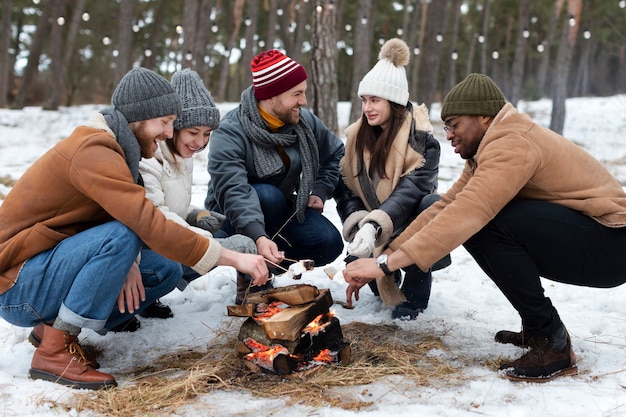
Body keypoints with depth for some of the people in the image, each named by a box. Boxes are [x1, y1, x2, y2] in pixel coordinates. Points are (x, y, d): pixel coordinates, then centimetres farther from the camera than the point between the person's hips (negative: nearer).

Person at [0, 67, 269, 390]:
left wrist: (124, 261, -20)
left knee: (166, 270, 1)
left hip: (53, 265, 9)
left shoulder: (112, 147, 7)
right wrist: (232, 258, -31)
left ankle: (53, 325, 6)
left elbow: (133, 216, 3)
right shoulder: (94, 151, -25)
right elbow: (149, 225, -33)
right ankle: (54, 351, -17)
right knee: (120, 237, -32)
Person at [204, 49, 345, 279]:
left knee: (329, 242, -19)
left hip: (282, 209, 5)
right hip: (231, 217, -5)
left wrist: (320, 191, -3)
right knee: (268, 195, -37)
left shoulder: (305, 121, -6)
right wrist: (258, 236, -53)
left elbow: (335, 153, 12)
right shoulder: (230, 132, -25)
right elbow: (233, 191, -38)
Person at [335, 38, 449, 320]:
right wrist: (359, 227, -24)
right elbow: (346, 190, -5)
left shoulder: (421, 139, -18)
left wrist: (373, 226, -47)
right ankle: (384, 280, 17)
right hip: (375, 233, 4)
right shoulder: (357, 135, -1)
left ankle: (414, 291, -16)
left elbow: (410, 191, -31)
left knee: (433, 203, -35)